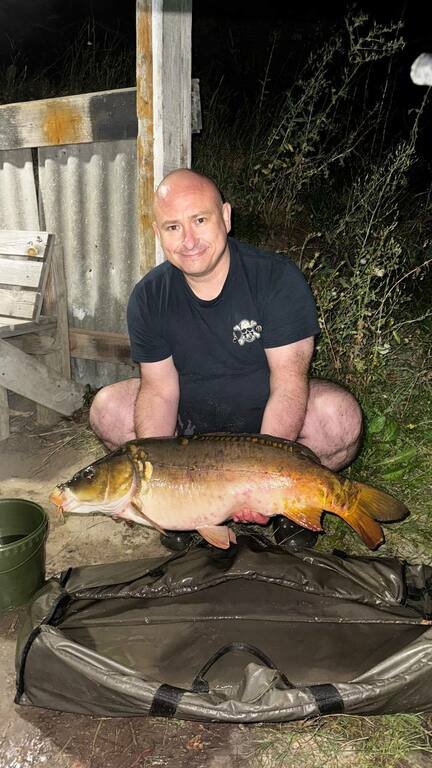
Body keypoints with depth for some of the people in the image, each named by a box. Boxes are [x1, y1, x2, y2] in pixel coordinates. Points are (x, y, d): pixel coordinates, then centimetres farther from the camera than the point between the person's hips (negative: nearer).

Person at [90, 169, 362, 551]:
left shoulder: (278, 278, -20)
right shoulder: (149, 297, -10)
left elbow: (289, 383, -25)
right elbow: (159, 389, -11)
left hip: (266, 411, -2)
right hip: (192, 414, 3)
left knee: (341, 417, -31)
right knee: (107, 409, -16)